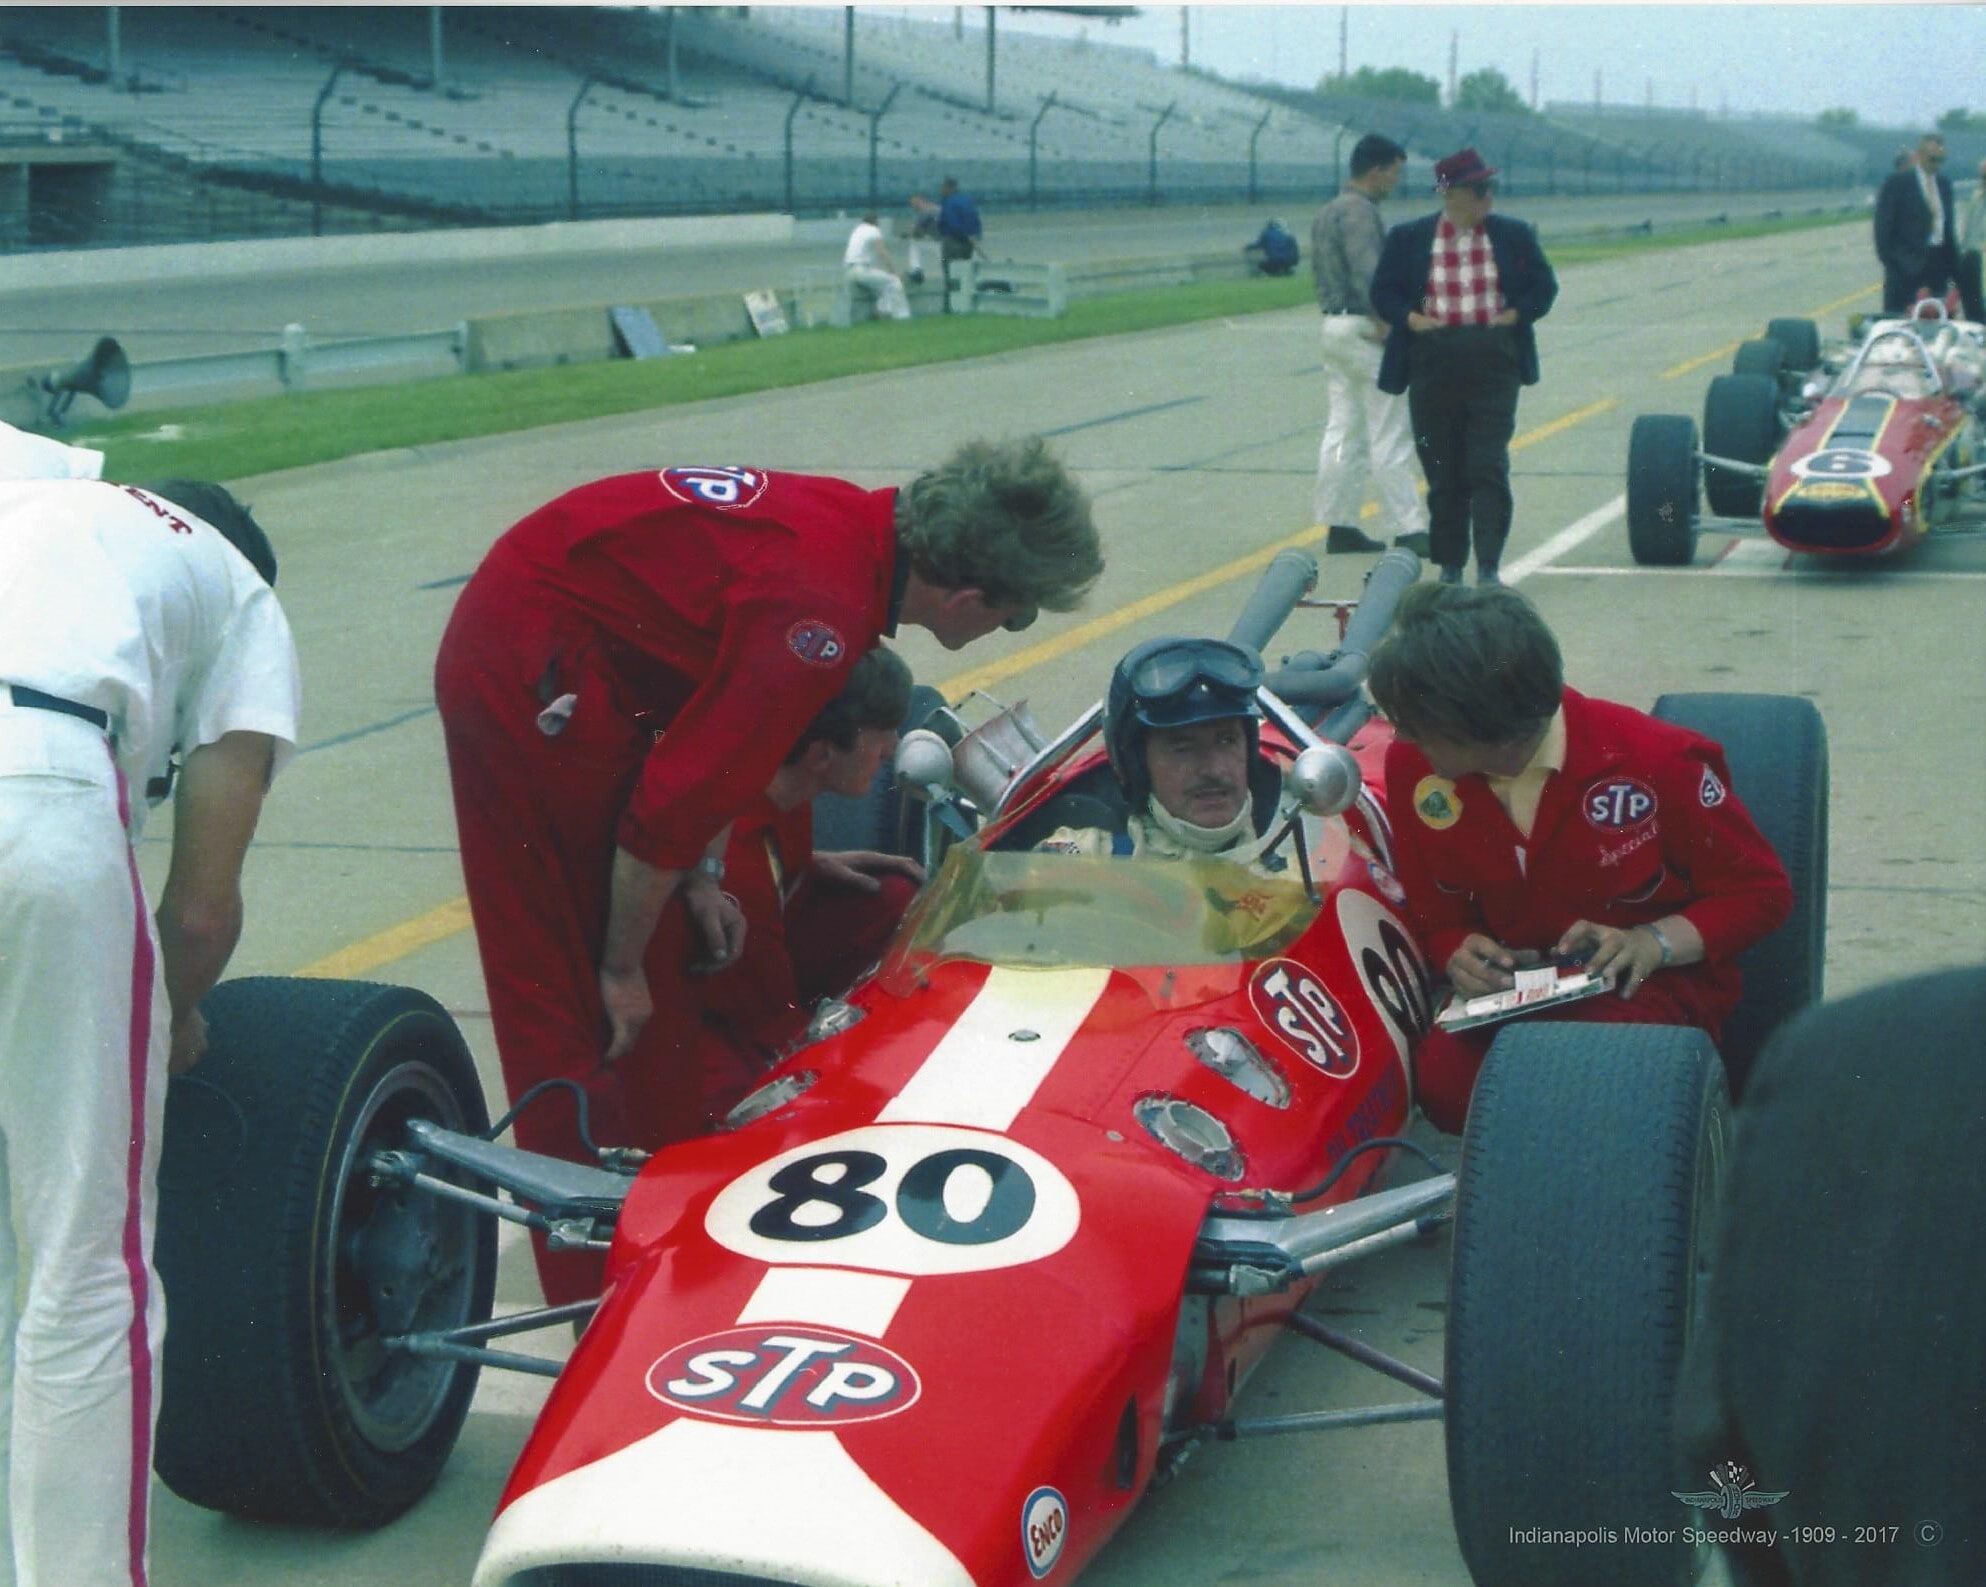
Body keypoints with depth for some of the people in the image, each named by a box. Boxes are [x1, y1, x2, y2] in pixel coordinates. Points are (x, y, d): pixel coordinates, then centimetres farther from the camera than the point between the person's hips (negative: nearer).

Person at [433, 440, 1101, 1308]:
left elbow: (718, 729, 14)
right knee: (577, 994, -5)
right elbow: (676, 797, -23)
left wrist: (696, 873, 11)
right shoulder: (820, 612, -27)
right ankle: (603, 1302, 1)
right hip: (533, 684, -9)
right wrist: (622, 965, -11)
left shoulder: (866, 525, 1)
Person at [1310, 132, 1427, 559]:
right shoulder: (1360, 211, -13)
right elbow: (1367, 271, -24)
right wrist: (1383, 321, -26)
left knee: (1343, 431, 11)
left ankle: (1339, 525, 12)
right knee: (1390, 435, -8)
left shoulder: (1326, 213, 18)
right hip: (1363, 329, -10)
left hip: (1333, 326, 10)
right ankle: (1408, 529, -8)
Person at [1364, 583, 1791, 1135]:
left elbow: (1762, 891, -5)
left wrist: (1652, 944, -22)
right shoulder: (1412, 767, -4)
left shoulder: (1652, 760, -17)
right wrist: (1460, 955, -14)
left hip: (1650, 986, -3)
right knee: (1443, 1078, -31)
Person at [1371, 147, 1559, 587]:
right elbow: (1383, 292, 9)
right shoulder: (1409, 238, 3)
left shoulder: (1513, 235, 6)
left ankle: (1489, 567, -8)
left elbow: (1543, 287, 11)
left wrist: (1513, 315, -5)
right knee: (1443, 473, 5)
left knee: (1489, 467, -9)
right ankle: (1450, 566, 16)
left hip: (1494, 363, 0)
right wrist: (1412, 319, -8)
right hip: (1433, 363, 0)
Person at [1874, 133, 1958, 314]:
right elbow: (1884, 225, -5)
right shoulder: (1897, 182, -3)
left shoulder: (1944, 183, 14)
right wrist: (1889, 260, -11)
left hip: (1938, 263, 5)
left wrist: (1952, 262, 11)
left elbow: (1948, 223, 17)